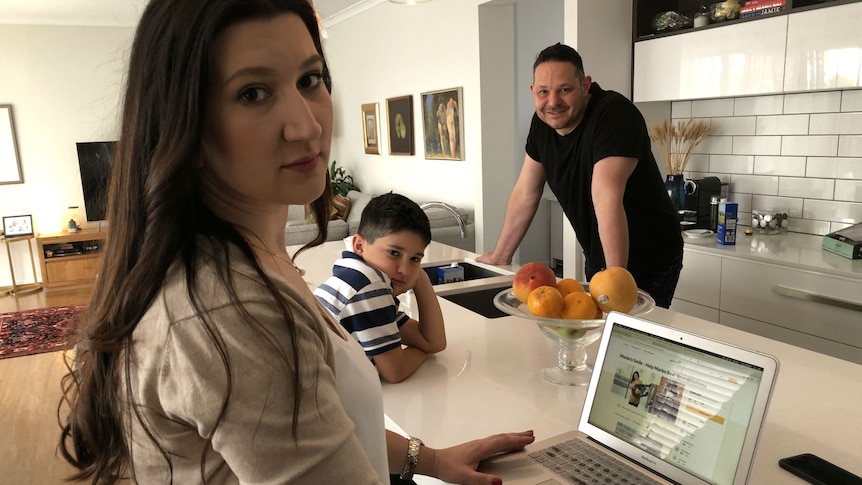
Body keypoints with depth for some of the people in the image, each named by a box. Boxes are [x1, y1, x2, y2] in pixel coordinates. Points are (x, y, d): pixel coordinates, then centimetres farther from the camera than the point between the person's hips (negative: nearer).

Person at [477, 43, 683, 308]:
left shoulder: (614, 114, -26)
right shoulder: (542, 123, -5)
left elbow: (606, 198, -37)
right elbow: (525, 194, 3)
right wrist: (500, 256, 7)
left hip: (649, 263, -6)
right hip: (598, 260, 6)